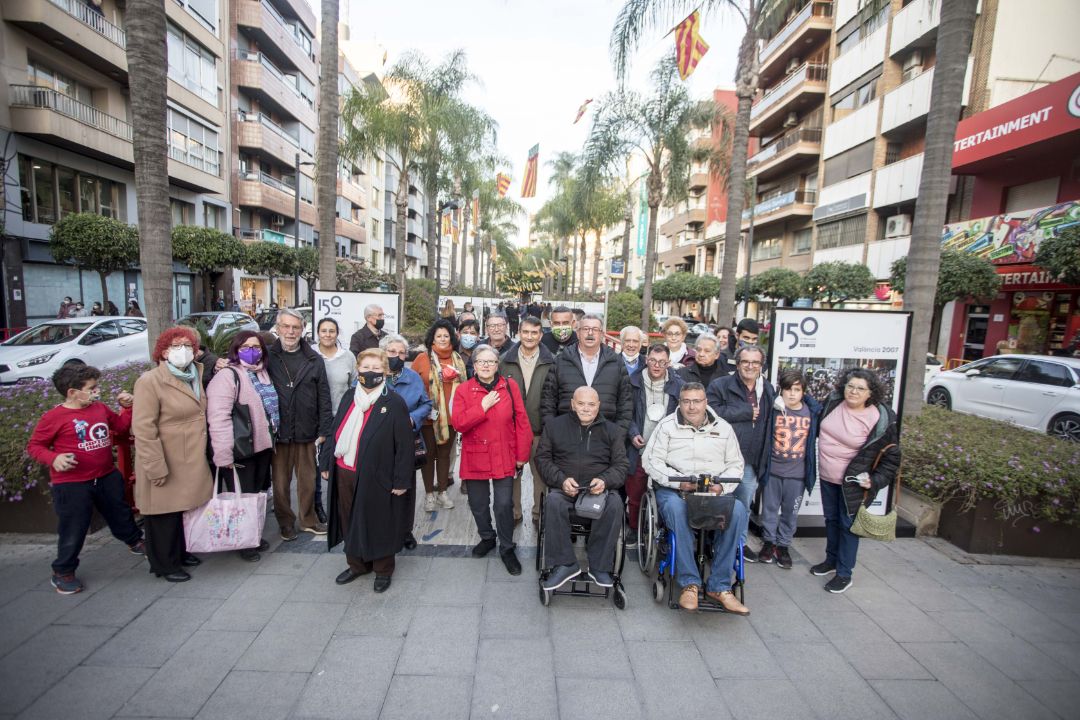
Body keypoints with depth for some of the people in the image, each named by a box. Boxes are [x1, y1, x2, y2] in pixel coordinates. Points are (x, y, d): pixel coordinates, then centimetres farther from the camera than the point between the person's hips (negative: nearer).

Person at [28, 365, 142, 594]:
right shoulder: (54, 417, -14)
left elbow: (121, 425, 17)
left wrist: (127, 407, 1)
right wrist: (53, 458, -24)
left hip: (107, 478, 5)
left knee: (120, 514, 22)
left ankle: (135, 542, 44)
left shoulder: (101, 408, 2)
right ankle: (63, 572, 26)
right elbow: (34, 446, -6)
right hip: (71, 485, -5)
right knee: (73, 530, 6)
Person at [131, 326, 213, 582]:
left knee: (184, 507, 19)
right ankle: (164, 564, 24)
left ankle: (180, 552, 37)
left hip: (191, 460, 7)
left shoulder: (198, 375, 6)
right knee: (164, 513, 7)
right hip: (165, 464, -7)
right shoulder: (150, 381, -15)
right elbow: (144, 429, -18)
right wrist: (156, 467, -19)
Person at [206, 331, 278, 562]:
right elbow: (218, 417, -23)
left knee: (257, 493, 18)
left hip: (262, 445, 7)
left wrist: (272, 439, 16)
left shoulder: (262, 373, 11)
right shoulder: (227, 375, -15)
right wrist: (223, 454, -26)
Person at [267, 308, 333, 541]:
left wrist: (323, 430, -1)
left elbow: (323, 397, 3)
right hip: (277, 432, -1)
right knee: (280, 482, 10)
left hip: (306, 432, 1)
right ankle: (286, 523, 28)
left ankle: (309, 520, 30)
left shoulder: (314, 359, 3)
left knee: (307, 480, 13)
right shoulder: (267, 357, 0)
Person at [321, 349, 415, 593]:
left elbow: (405, 444, -13)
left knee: (378, 524, 9)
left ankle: (383, 570, 30)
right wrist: (326, 463, 10)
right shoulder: (349, 398, 7)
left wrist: (401, 480, -13)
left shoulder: (394, 403, -12)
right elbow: (334, 432, 13)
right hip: (344, 473, 6)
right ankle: (357, 564, 40)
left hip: (376, 477, -5)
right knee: (350, 522, 18)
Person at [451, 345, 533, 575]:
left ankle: (507, 549, 21)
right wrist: (483, 406, -18)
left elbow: (522, 421, -1)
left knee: (504, 505, 0)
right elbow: (459, 423, -11)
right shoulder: (463, 390, -1)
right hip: (475, 459, 1)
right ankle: (487, 538, 41)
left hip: (504, 458, -1)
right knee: (478, 504, 14)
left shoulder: (510, 386, -1)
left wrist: (522, 454, -1)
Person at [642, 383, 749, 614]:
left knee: (738, 511, -28)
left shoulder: (723, 428, 14)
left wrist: (722, 486, -7)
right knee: (676, 509, -37)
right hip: (672, 489, -2)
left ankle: (719, 586, -18)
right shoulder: (667, 426, 4)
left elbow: (735, 463, 14)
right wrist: (679, 482, -15)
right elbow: (651, 461, -2)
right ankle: (689, 583, -23)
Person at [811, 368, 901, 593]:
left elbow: (891, 456, -9)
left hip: (853, 482, -5)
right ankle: (831, 560, 39)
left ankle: (844, 574, 19)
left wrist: (876, 480, -15)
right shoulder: (834, 402, -4)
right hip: (827, 477, 6)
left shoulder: (881, 419, -18)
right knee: (831, 519, 19)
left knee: (847, 525, 4)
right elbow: (819, 425, 16)